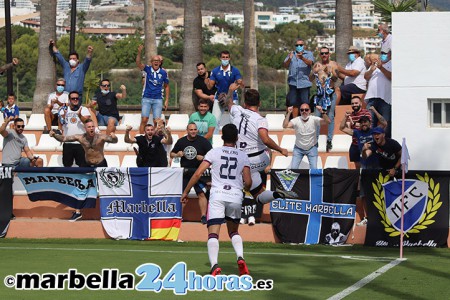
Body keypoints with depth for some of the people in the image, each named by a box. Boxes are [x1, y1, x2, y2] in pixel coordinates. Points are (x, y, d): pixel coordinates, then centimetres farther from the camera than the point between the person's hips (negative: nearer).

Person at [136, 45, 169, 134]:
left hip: (158, 99, 1)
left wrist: (167, 100, 5)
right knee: (144, 120, -7)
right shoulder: (147, 69, -2)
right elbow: (138, 63, -19)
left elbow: (166, 86, 10)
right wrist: (139, 52, -36)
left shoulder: (163, 72, 2)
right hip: (146, 98, -1)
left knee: (157, 121, -2)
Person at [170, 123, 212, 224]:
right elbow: (171, 154, 13)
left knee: (201, 194, -10)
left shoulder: (203, 141, -3)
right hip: (185, 172, 3)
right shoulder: (181, 141, 5)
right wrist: (177, 155, -9)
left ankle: (203, 216, -8)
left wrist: (203, 158, -20)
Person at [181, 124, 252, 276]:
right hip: (236, 197, 2)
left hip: (217, 196, -2)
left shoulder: (214, 152, 5)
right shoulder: (243, 156, 9)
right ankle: (240, 258, -3)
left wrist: (186, 191, 6)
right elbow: (248, 182, 5)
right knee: (234, 231, 22)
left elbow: (198, 173, -2)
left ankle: (214, 265, -29)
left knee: (213, 233, -8)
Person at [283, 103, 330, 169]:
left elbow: (327, 122, -28)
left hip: (312, 148, -1)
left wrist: (322, 112, -42)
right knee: (293, 168, -2)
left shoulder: (314, 119, -17)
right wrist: (289, 113, -36)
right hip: (298, 149, 1)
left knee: (314, 169, -4)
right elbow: (285, 126, -30)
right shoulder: (296, 120, -16)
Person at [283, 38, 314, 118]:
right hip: (293, 82, 3)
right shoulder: (292, 54, 16)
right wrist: (289, 59, -17)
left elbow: (310, 63, -13)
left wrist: (302, 58, -33)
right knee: (294, 104, 4)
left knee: (305, 104, -6)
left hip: (304, 83, -3)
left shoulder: (309, 54, 8)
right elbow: (285, 65, 4)